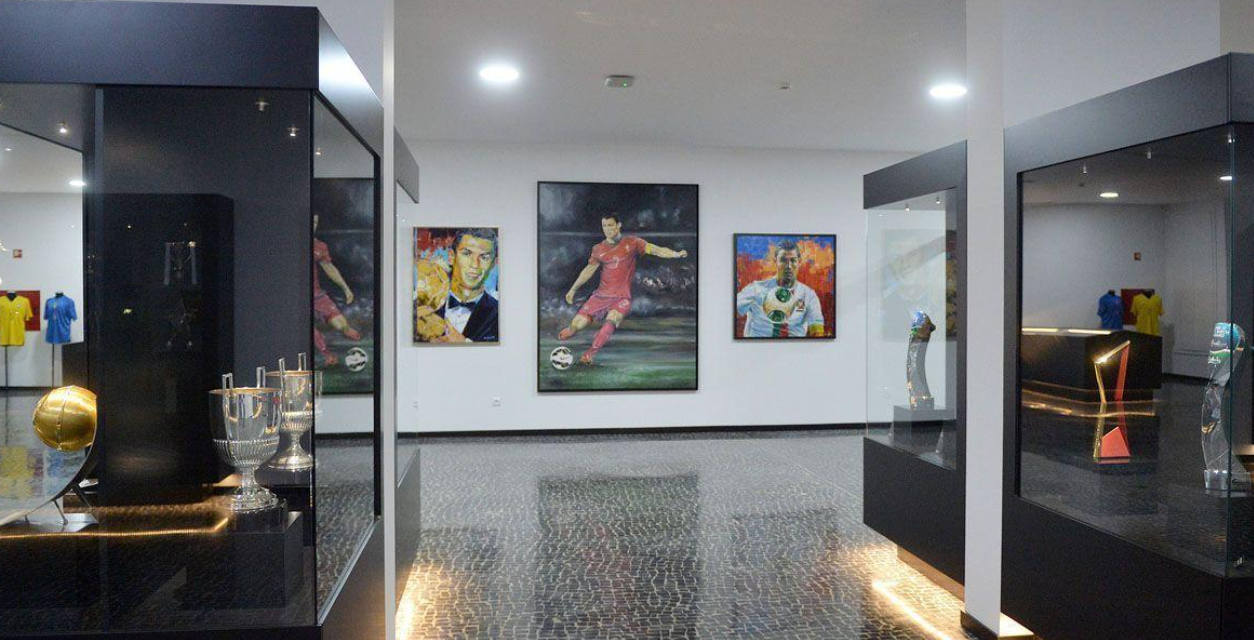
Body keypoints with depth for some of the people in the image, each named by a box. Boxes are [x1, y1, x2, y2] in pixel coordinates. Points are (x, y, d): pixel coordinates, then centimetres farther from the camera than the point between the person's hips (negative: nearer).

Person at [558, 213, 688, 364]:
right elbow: (589, 269, 19)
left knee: (611, 319, -34)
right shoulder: (599, 249, 7)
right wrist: (573, 289, 21)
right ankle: (572, 329, 33)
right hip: (601, 295, 3)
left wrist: (676, 254, -28)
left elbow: (656, 250, -12)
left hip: (622, 297, -3)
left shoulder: (632, 243, -2)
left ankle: (590, 354, -21)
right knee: (577, 324, -6)